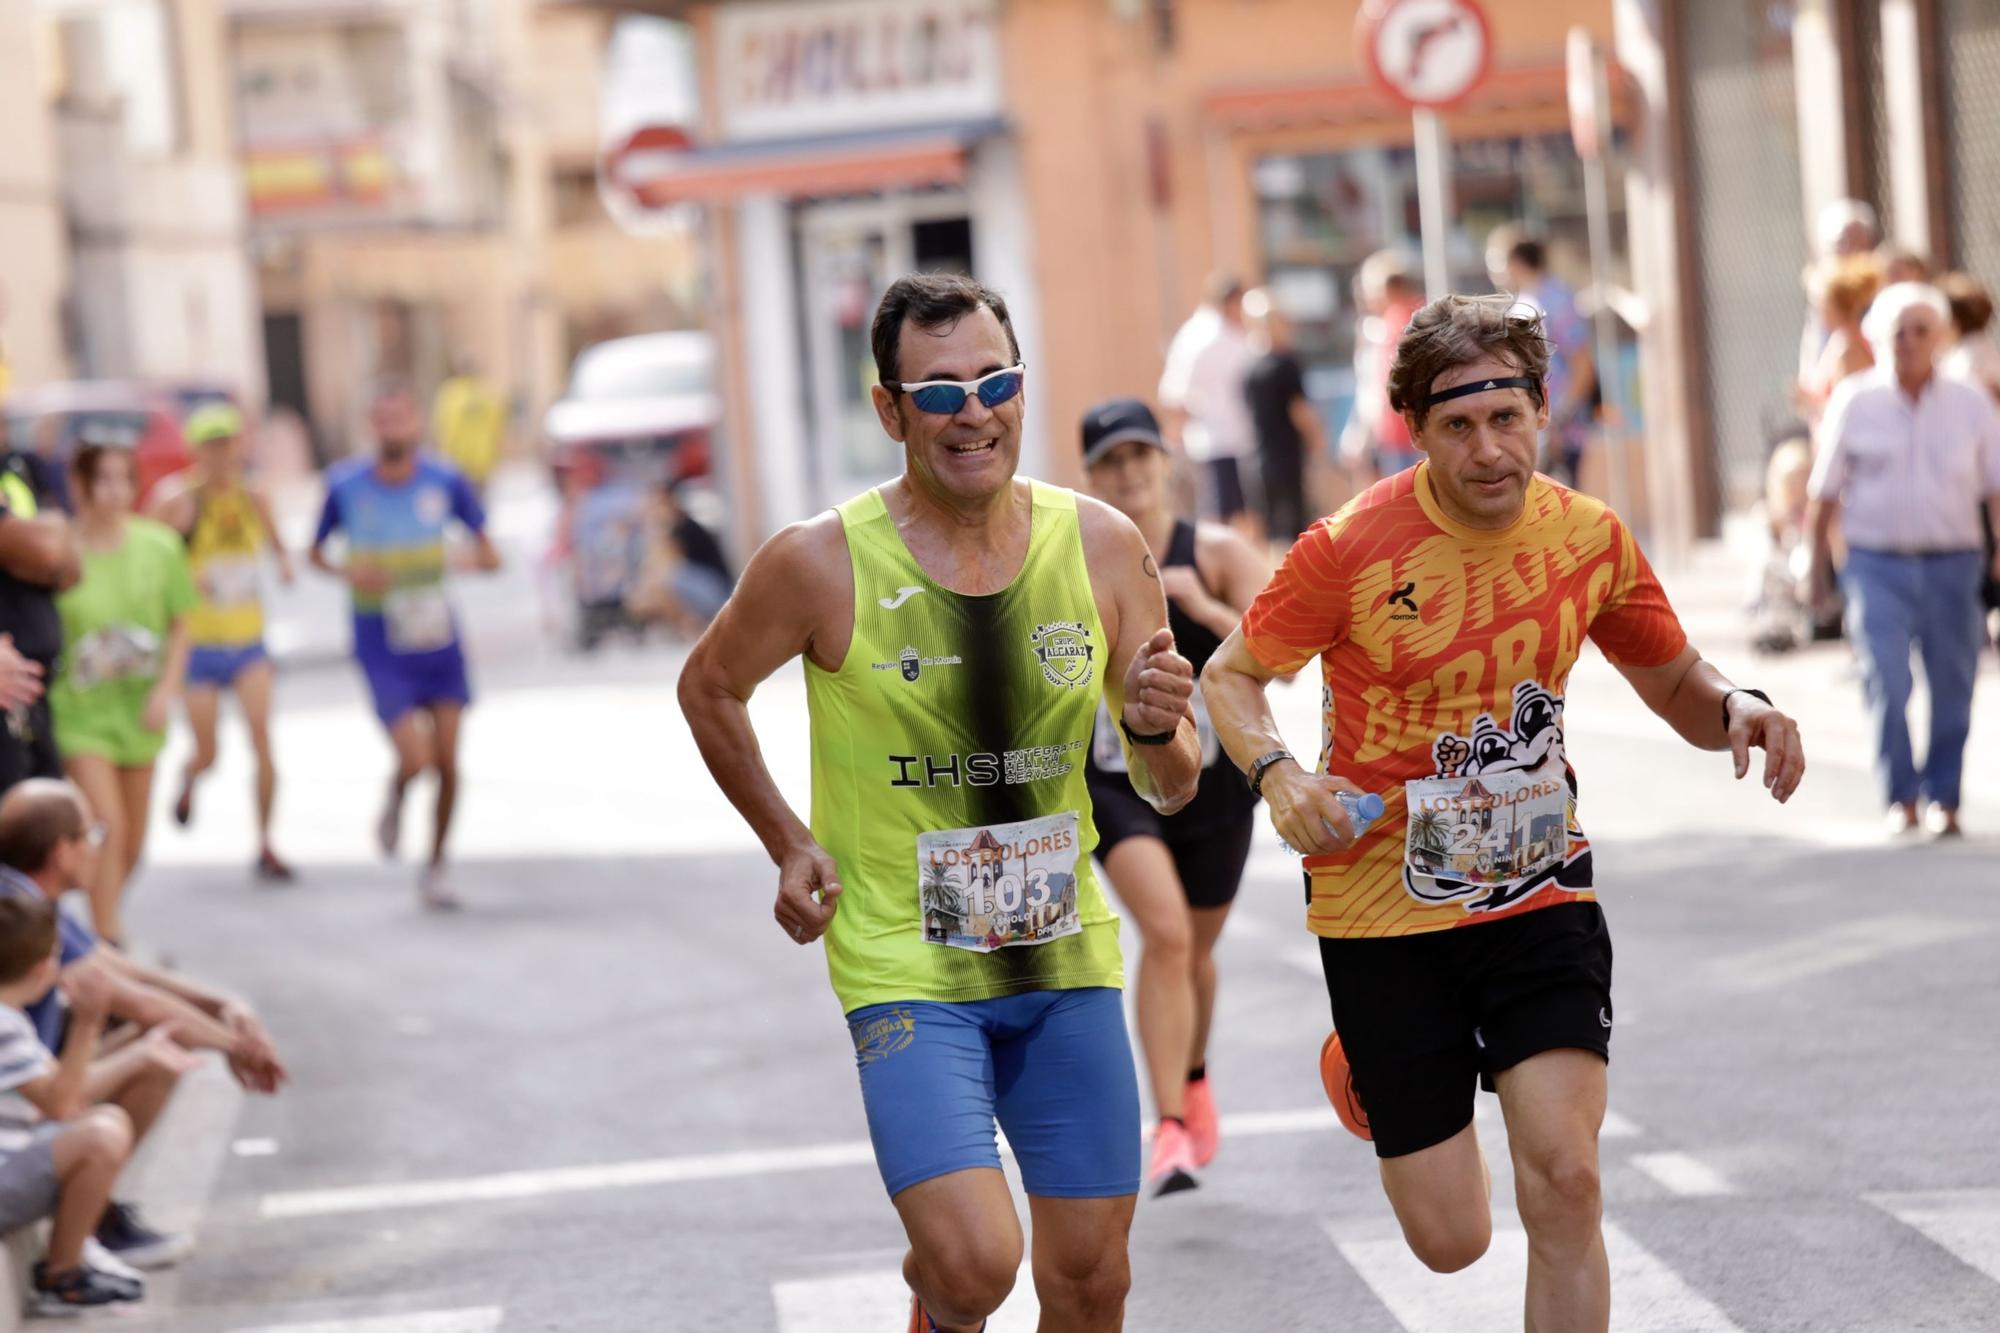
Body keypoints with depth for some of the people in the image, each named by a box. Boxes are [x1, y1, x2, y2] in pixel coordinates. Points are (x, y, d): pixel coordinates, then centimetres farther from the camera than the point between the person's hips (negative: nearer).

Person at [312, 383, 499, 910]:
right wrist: (349, 573, -14)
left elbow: (487, 553, 5)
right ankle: (394, 802, 21)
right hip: (383, 651, -2)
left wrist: (480, 558, -19)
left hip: (439, 641, 2)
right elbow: (316, 552, 7)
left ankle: (435, 867, 21)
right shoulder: (345, 486, -7)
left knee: (447, 763, 1)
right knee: (416, 758, -16)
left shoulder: (445, 481, -4)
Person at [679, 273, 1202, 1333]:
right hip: (905, 967, -4)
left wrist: (1157, 731, -17)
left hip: (1064, 959, 4)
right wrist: (788, 842, 3)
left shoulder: (1102, 548, -3)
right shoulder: (821, 564, -12)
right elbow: (709, 689, 9)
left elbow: (1169, 789, 5)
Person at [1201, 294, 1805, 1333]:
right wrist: (1278, 772, -23)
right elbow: (1232, 674, -2)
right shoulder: (1351, 549, -14)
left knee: (1564, 1179, -18)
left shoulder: (1589, 538, -4)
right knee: (1451, 1241, 4)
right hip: (1384, 905, -2)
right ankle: (1366, 1069, 40)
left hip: (1540, 889, 2)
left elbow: (1674, 682, 11)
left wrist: (1735, 711, -13)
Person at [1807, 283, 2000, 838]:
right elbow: (1826, 491, 6)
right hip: (1877, 564, -1)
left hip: (1952, 563, 1)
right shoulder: (1854, 403, 1)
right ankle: (1901, 798, -1)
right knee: (1886, 683, -12)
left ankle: (1944, 799, 18)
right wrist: (1819, 564, 6)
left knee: (1952, 688, 5)